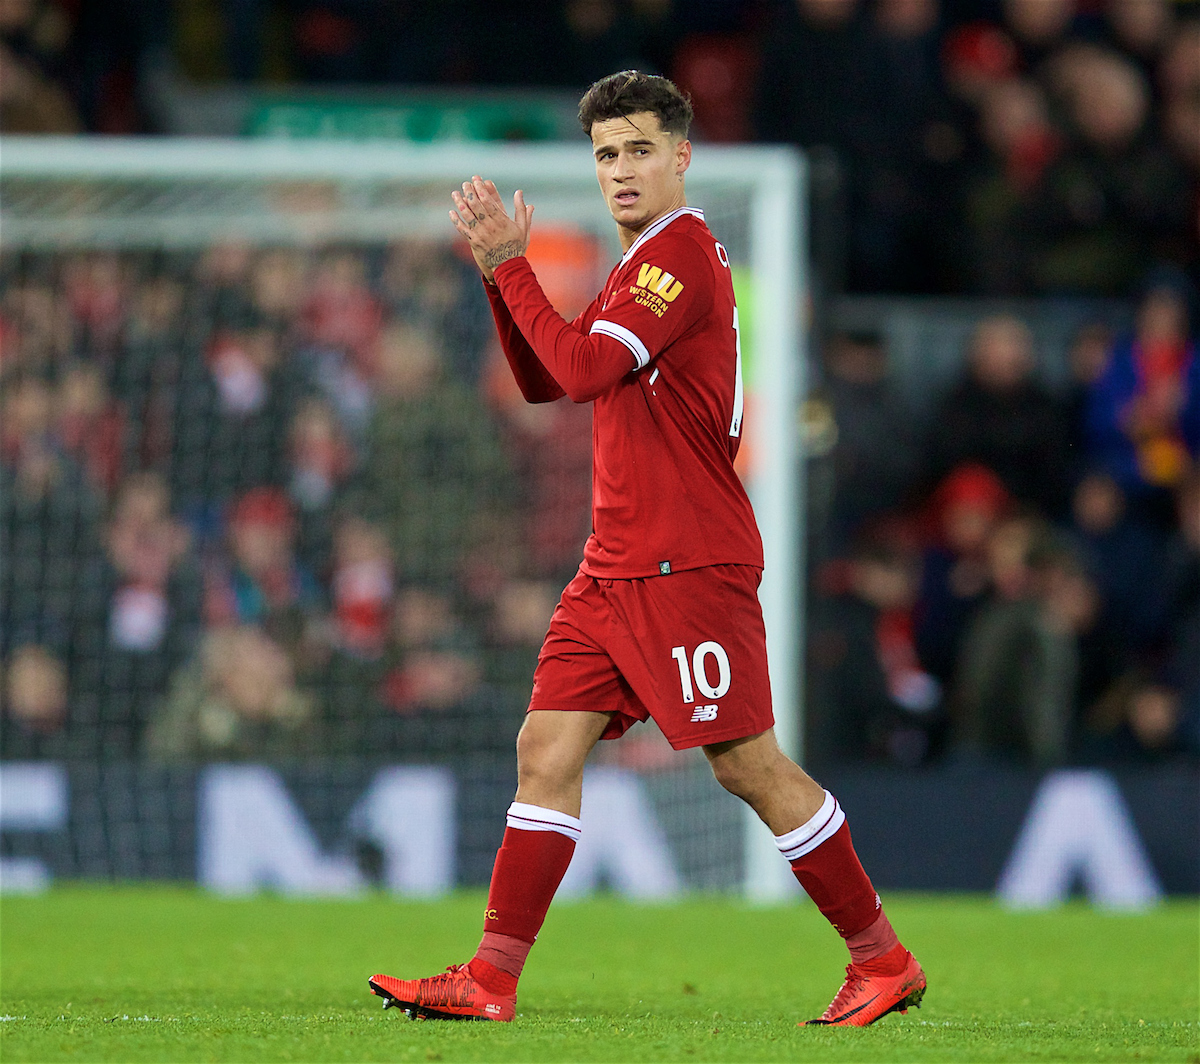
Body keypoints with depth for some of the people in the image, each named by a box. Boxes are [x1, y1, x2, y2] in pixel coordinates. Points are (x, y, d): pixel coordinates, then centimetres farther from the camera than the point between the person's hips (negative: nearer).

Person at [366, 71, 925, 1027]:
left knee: (750, 765, -6)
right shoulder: (644, 264, 18)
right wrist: (500, 274, 8)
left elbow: (582, 368, -19)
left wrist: (510, 265, -11)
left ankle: (884, 961, 4)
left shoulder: (682, 252, -12)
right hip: (616, 565, 9)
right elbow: (542, 382, 20)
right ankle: (492, 980, 1)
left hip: (688, 567, -9)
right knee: (546, 749, 1)